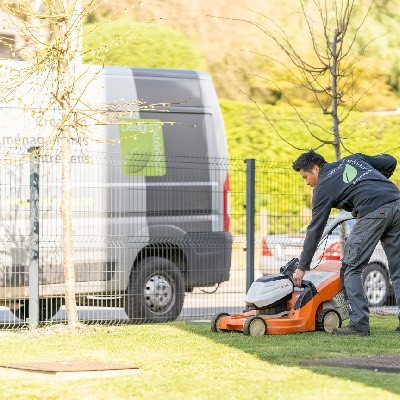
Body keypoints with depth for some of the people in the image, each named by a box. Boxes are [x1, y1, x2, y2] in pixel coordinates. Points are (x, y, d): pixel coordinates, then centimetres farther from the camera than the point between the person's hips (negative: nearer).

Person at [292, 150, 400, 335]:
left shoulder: (324, 187, 10)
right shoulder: (353, 159, 26)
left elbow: (315, 229, 9)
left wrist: (302, 267, 13)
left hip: (373, 213, -7)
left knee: (350, 269, 2)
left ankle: (359, 323, -4)